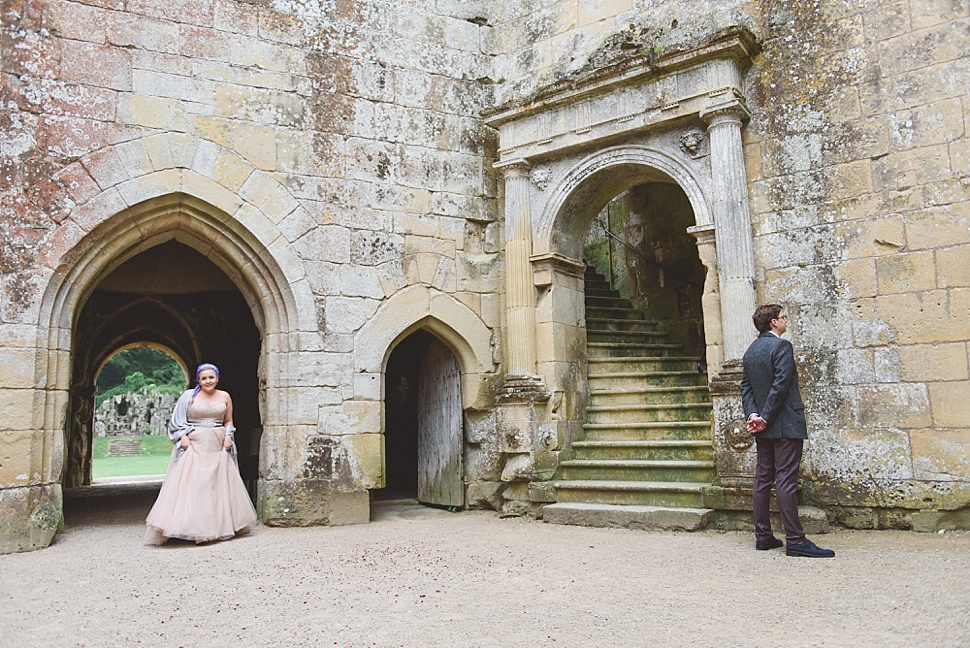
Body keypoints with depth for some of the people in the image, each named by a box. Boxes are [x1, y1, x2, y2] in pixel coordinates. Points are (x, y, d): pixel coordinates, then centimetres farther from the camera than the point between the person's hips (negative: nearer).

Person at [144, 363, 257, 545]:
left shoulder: (224, 397, 10)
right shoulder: (189, 395, 3)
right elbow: (178, 421, 5)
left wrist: (228, 436, 0)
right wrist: (183, 436, -9)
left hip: (217, 446, 3)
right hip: (194, 445, -2)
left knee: (219, 485, 5)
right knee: (190, 484, -8)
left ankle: (219, 525, 14)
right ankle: (190, 527, -6)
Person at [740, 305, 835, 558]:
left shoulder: (750, 350, 13)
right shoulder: (781, 346, -12)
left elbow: (745, 386, 10)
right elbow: (781, 384, -18)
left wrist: (753, 415, -1)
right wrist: (765, 417, -13)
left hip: (764, 427, 8)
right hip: (785, 423, -8)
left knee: (763, 478, 9)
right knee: (786, 480, -8)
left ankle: (763, 536, 14)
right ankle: (795, 540, -5)